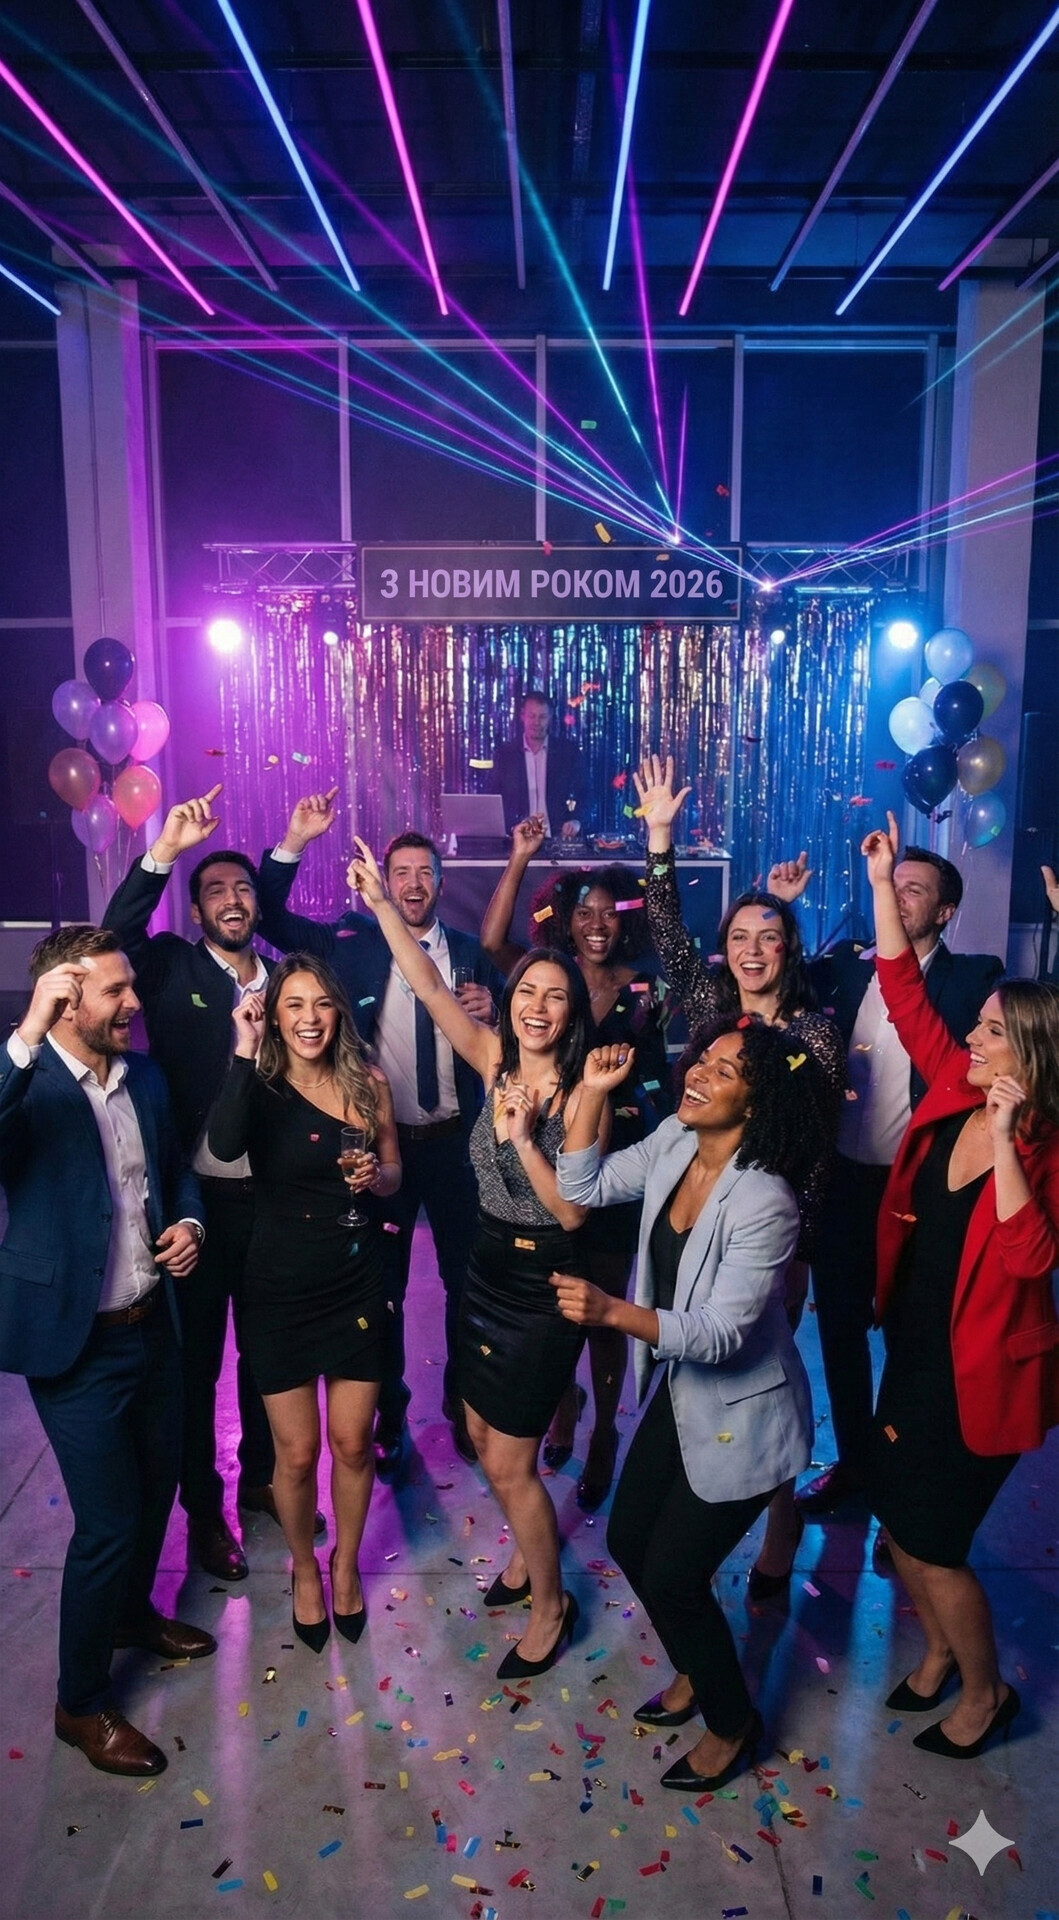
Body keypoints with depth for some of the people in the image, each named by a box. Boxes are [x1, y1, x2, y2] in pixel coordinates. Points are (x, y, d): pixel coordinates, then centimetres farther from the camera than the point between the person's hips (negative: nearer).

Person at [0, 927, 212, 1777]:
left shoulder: (144, 1075, 1)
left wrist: (188, 1221, -4)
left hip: (152, 1323, 7)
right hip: (76, 1342, -7)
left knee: (157, 1483, 23)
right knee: (108, 1523, 2)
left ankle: (133, 1611, 51)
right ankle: (82, 1703, 25)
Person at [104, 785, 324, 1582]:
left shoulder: (283, 979, 5)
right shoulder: (173, 968, -4)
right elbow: (115, 938, -25)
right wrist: (163, 851, -33)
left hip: (271, 1197, 4)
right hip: (196, 1199, -3)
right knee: (196, 1358, 11)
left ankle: (262, 1477, 39)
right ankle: (203, 1509, 28)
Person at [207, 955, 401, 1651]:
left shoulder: (369, 1083, -4)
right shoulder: (258, 1086, -10)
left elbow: (395, 1174, 8)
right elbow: (224, 1145, -33)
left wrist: (376, 1175, -14)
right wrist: (246, 1051, -31)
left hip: (356, 1283, 2)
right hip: (281, 1287, -1)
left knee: (352, 1443, 12)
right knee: (297, 1452, 10)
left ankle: (346, 1565, 39)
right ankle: (305, 1570, 38)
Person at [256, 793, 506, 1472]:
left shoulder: (471, 951, 2)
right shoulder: (353, 940, -1)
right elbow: (272, 918, -6)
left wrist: (492, 1009, -16)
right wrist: (295, 841, -17)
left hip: (455, 1141, 1)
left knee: (467, 1276, 14)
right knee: (382, 1283, 13)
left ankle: (463, 1404, 35)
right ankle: (388, 1414, 32)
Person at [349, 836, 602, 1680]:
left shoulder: (582, 1095, -18)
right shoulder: (496, 1060, -4)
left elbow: (574, 1210, -20)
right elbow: (431, 986, -10)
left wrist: (523, 1134, -29)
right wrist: (381, 902, -17)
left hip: (545, 1283, -6)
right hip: (488, 1266, 6)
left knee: (509, 1461, 2)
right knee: (482, 1435, 20)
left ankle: (550, 1604, 26)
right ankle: (531, 1550, 46)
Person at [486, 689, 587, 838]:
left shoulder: (568, 751, 6)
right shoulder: (504, 753, 6)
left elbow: (582, 795, 7)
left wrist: (576, 821, -13)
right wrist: (512, 827, -11)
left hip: (558, 839, 1)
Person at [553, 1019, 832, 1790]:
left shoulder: (765, 1203, -31)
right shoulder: (674, 1143, -9)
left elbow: (721, 1333, -31)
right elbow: (584, 1188, 1)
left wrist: (611, 1312, -44)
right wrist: (592, 1092, -10)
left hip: (740, 1415, -7)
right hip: (678, 1394, 8)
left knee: (673, 1576, 4)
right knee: (629, 1541, 18)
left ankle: (732, 1723, 33)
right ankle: (695, 1673, 46)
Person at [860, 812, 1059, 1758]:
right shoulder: (954, 1093, -6)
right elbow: (905, 997, -3)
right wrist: (882, 886, -8)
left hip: (980, 1373, -6)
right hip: (913, 1351, 6)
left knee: (932, 1541, 5)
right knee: (899, 1517, 18)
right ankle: (939, 1651, 45)